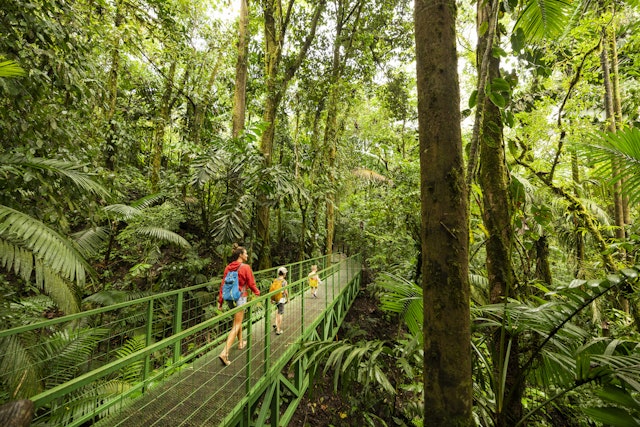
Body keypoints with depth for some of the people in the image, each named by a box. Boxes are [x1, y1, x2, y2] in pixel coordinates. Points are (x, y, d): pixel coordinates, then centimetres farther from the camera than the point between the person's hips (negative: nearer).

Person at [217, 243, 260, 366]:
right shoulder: (246, 267, -14)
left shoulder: (228, 267, 2)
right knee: (236, 325, -1)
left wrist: (220, 300, 8)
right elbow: (251, 284, -9)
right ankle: (224, 353, -10)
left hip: (229, 298, 7)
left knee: (238, 321, 26)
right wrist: (258, 293, 9)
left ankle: (241, 343, 43)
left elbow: (223, 284, 3)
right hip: (240, 298, -7)